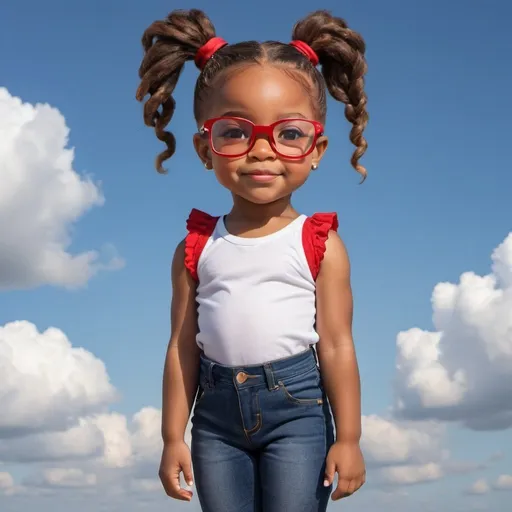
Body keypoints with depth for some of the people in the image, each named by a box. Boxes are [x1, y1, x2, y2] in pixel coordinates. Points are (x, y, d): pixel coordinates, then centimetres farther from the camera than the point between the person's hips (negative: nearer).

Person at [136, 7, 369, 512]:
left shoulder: (319, 244, -5)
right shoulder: (196, 247, 2)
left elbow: (336, 346, -5)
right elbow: (182, 346, 4)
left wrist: (348, 438, -5)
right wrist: (173, 436, 5)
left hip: (297, 408, -3)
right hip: (217, 413, 3)